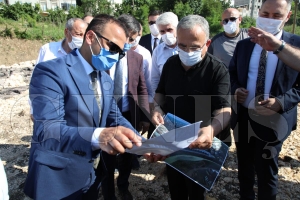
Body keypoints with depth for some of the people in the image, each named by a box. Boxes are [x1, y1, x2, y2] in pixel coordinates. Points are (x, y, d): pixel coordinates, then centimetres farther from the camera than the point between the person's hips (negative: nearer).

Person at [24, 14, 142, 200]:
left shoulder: (106, 80, 6)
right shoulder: (51, 71, -20)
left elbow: (115, 119, 8)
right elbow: (47, 132, -30)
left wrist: (143, 144, -9)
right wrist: (97, 136, -48)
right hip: (56, 179, -7)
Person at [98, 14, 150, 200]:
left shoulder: (137, 58, 1)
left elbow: (142, 90, 6)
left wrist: (145, 117, 2)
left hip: (129, 116, 3)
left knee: (128, 155, 19)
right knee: (107, 159, 13)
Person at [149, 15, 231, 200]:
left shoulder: (218, 70, -19)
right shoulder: (171, 63, -3)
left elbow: (224, 109, -27)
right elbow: (161, 92, 9)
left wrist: (212, 129, -48)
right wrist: (157, 108, -13)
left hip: (199, 143, -4)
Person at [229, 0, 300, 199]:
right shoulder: (243, 45, 4)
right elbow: (232, 74, 12)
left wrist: (281, 102, -24)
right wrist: (235, 89, -9)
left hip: (272, 120, -4)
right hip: (242, 117, 4)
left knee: (266, 172, 13)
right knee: (244, 167, 22)